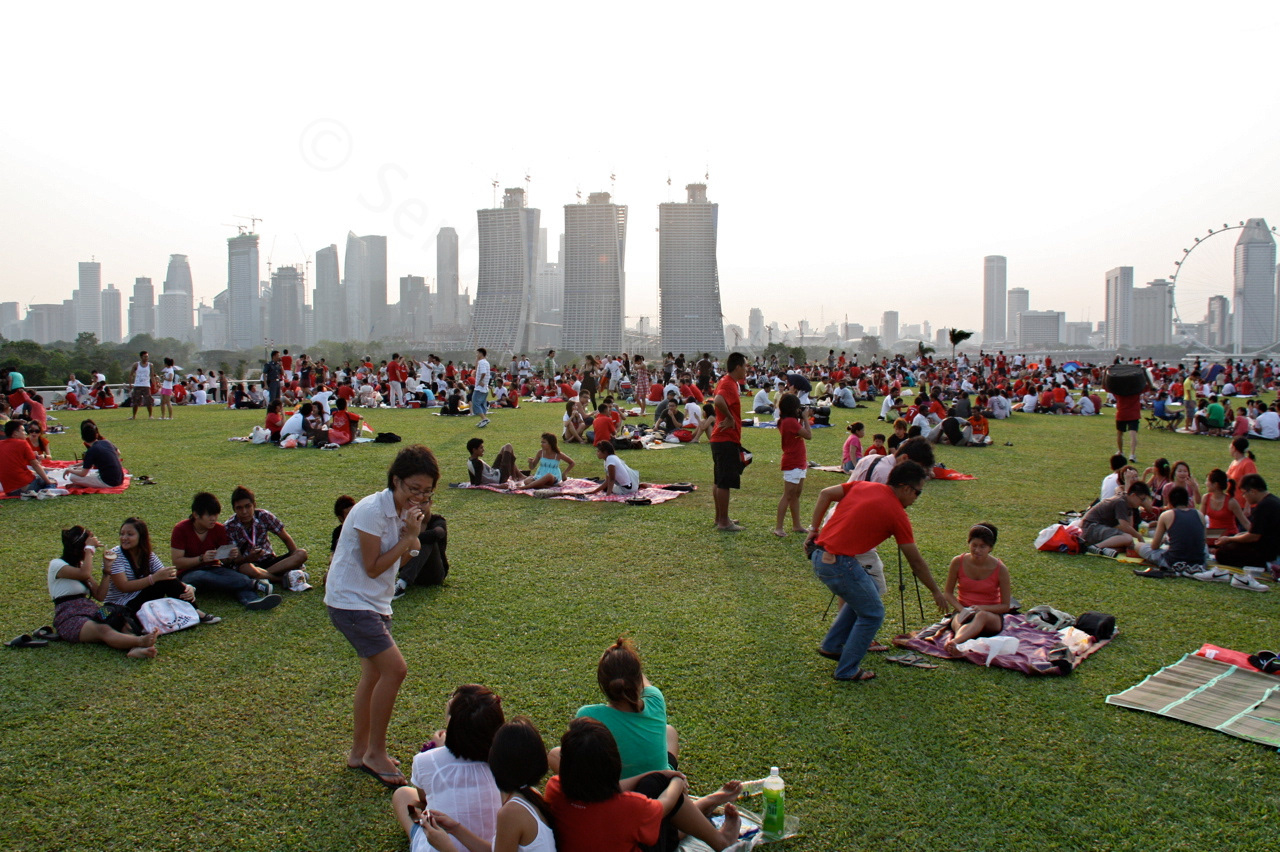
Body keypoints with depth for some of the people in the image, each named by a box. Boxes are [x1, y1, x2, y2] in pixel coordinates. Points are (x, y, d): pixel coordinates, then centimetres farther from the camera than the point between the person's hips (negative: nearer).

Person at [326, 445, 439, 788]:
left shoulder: (405, 511, 5)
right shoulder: (372, 510, -21)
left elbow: (400, 561, 7)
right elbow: (373, 567, -19)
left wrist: (414, 533, -8)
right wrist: (408, 537, -18)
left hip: (375, 603, 9)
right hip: (351, 602, -9)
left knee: (374, 675, 14)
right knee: (394, 668, -15)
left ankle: (359, 753, 29)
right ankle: (376, 753, 0)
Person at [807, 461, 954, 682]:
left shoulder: (863, 486, 11)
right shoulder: (897, 514, -5)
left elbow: (825, 494, 13)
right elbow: (916, 562, 2)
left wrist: (814, 529, 18)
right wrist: (937, 593, 14)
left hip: (819, 555, 8)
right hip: (839, 563, -8)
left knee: (861, 597, 27)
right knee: (873, 613, 6)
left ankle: (831, 646, 33)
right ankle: (848, 670, 12)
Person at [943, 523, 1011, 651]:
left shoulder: (1000, 569, -9)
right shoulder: (958, 562, -6)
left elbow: (1006, 606, -2)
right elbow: (949, 592, 7)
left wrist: (982, 608, -20)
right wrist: (961, 609, -14)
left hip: (991, 615, -2)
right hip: (963, 612, 2)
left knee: (981, 616, -40)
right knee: (959, 623, -36)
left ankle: (955, 641, -68)